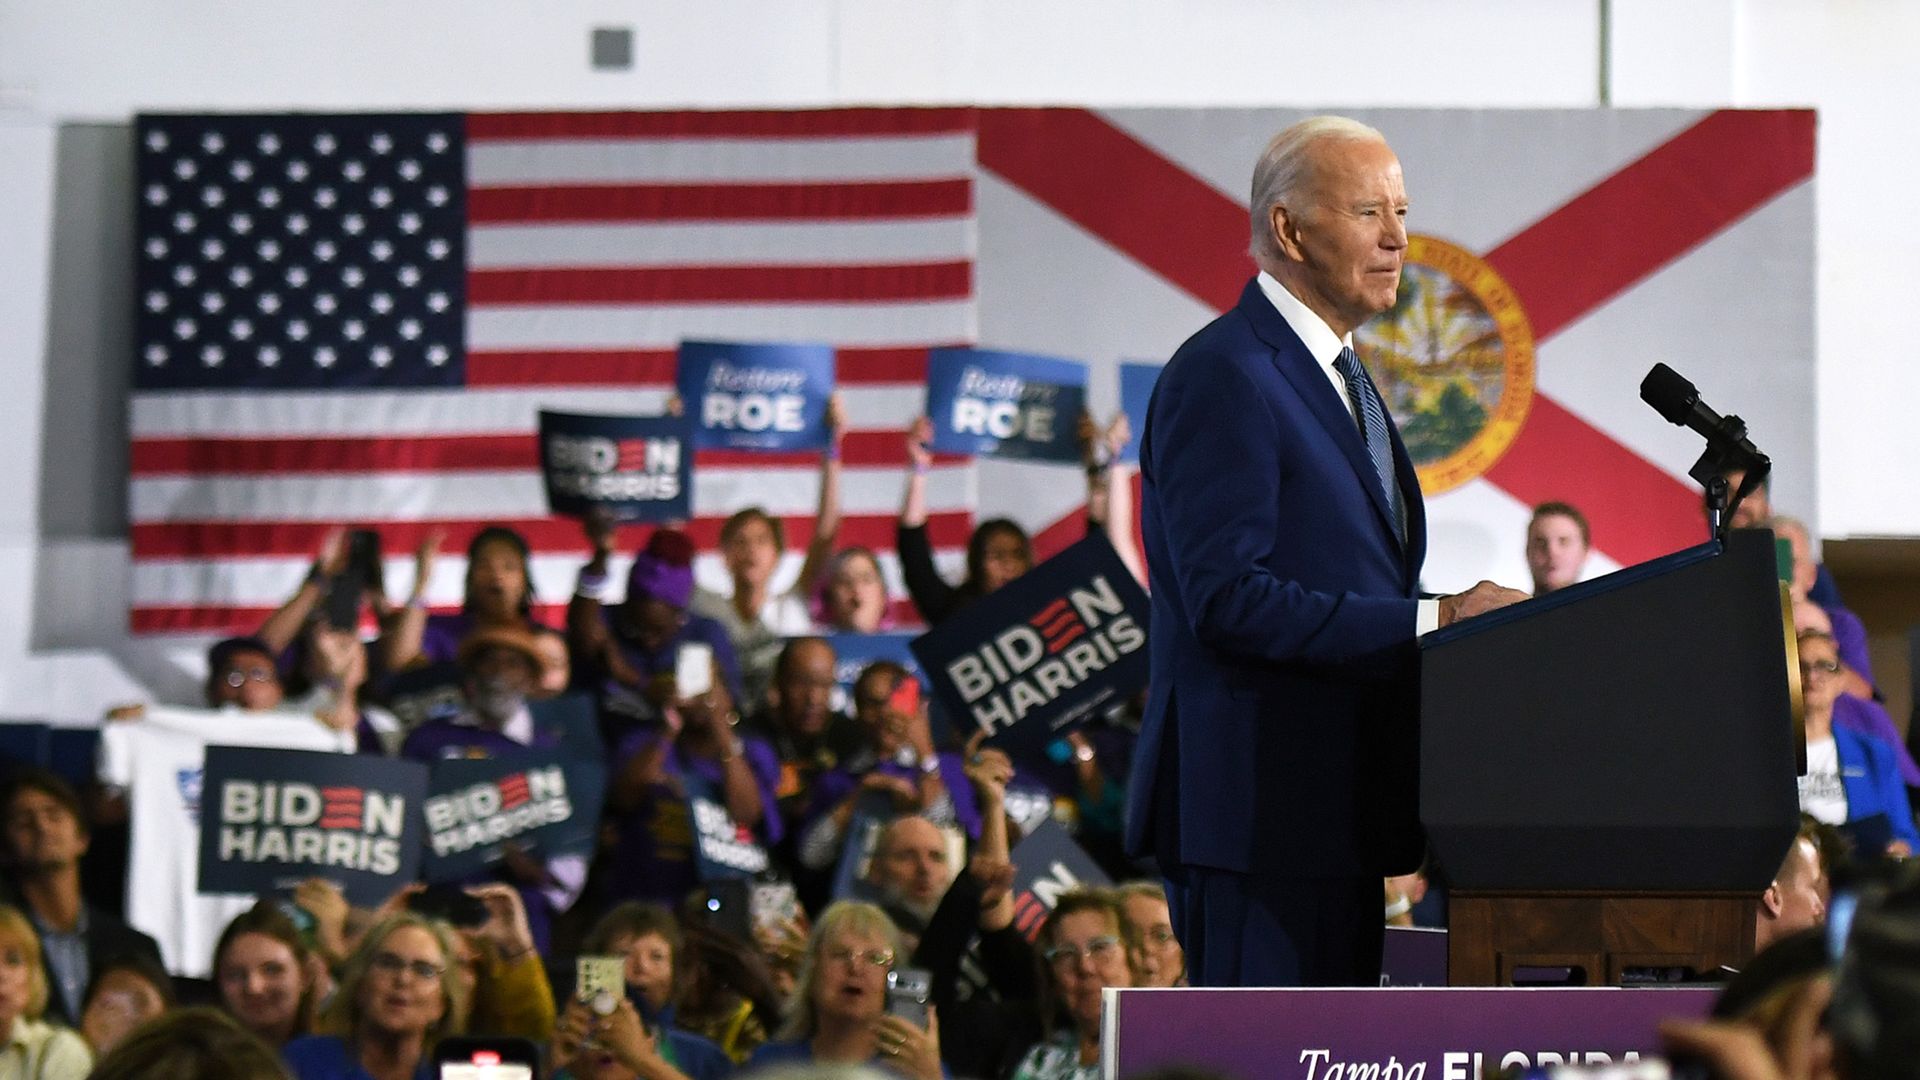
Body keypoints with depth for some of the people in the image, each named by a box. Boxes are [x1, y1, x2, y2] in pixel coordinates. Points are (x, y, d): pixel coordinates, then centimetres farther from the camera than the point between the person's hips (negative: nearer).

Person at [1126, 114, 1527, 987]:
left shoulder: (1336, 375, 21)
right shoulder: (1223, 376, -11)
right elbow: (1227, 598, -21)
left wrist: (1456, 623, 6)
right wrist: (1430, 621, -20)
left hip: (1336, 812, 10)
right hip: (1256, 814, -10)